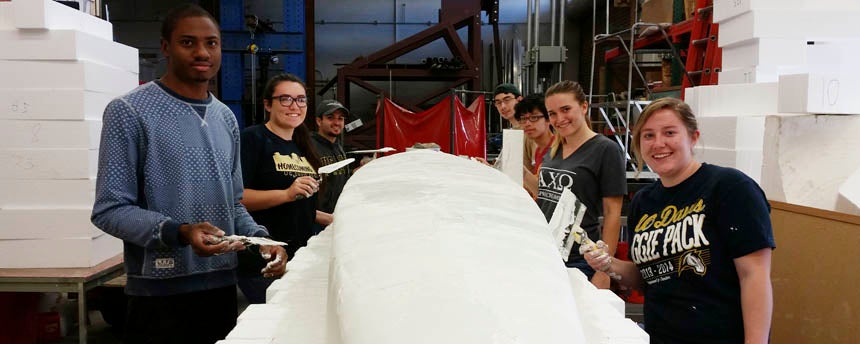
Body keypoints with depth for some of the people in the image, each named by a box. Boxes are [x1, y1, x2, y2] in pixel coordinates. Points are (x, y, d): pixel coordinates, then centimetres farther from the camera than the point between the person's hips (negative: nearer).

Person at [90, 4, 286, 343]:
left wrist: (260, 238, -2)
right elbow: (109, 209, -12)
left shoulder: (226, 118, 10)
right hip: (160, 294, -5)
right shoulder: (129, 112, -8)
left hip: (223, 286, 6)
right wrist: (178, 233, -25)